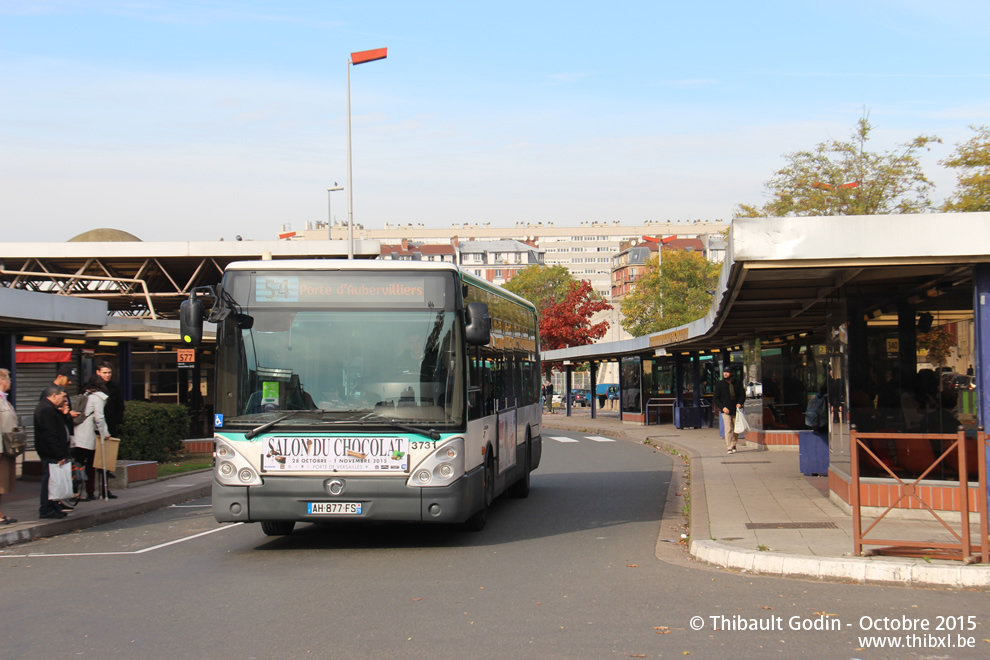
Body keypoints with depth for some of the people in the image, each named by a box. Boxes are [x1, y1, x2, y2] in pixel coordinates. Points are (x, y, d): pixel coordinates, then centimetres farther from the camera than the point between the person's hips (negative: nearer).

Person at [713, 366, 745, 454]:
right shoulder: (719, 384, 3)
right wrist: (722, 407, -10)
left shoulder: (737, 384, 7)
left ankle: (733, 445, 23)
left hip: (736, 410, 2)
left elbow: (742, 395, 13)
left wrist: (740, 403, -8)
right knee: (728, 429, -13)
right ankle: (729, 448, -11)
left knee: (736, 430, 6)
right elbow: (715, 398, 3)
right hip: (726, 410, -2)